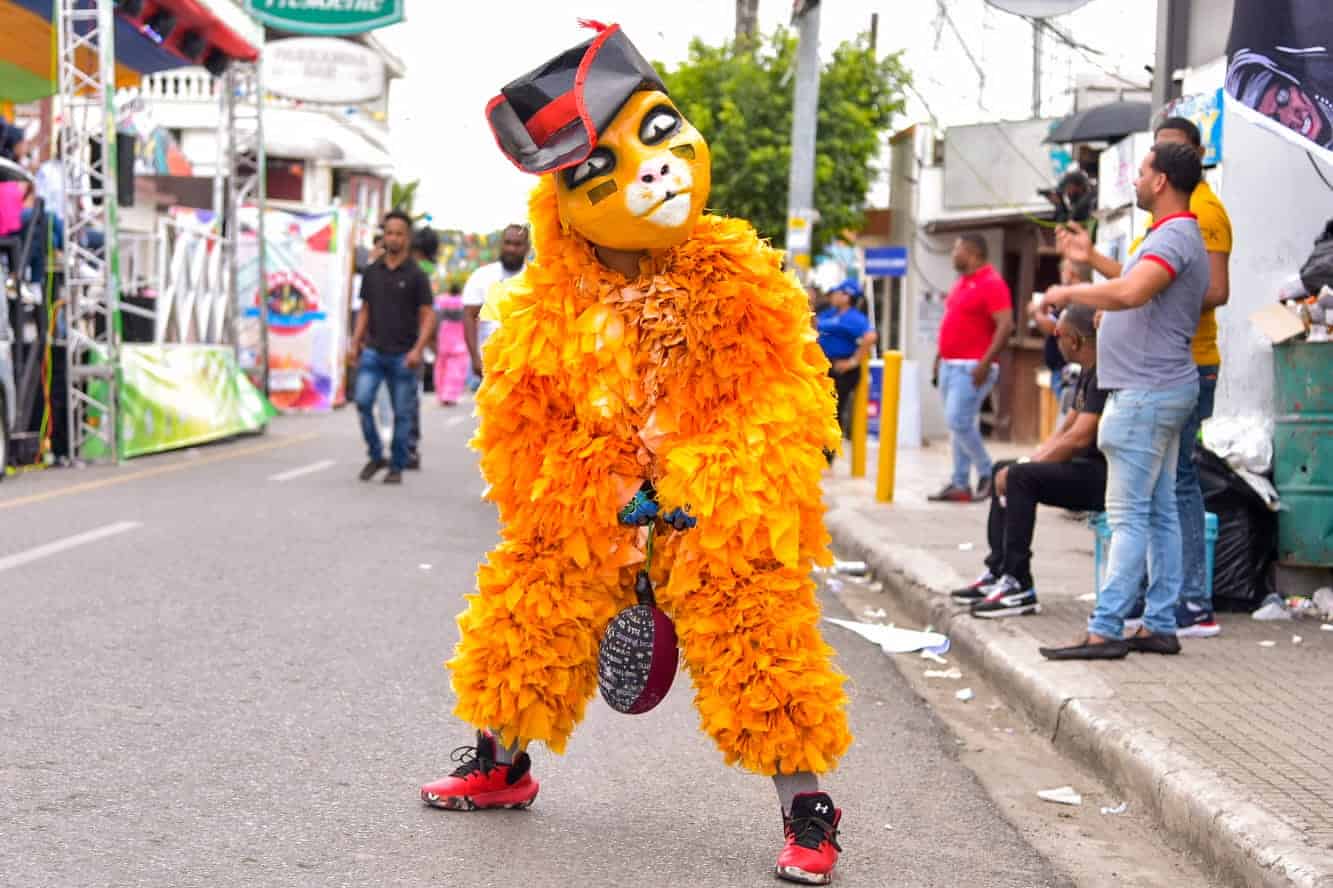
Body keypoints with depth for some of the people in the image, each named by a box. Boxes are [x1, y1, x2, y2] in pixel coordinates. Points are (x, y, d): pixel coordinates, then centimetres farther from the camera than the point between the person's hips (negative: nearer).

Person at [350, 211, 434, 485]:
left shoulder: (416, 275, -3)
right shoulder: (372, 272, 8)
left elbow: (428, 316, -5)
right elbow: (365, 310, 15)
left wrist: (418, 349, -17)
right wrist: (356, 342, 5)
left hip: (403, 355, -3)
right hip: (373, 351, 3)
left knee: (402, 413, 2)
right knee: (363, 401, -11)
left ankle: (397, 467, 14)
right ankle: (376, 456, 6)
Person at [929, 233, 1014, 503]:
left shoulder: (992, 283, -12)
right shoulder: (962, 281, 16)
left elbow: (1005, 326, -19)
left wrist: (986, 363, -24)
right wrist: (940, 355, 19)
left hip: (972, 368, -9)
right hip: (950, 365, 9)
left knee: (959, 422, -14)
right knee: (959, 425, 9)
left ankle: (988, 474, 1)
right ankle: (960, 484, 12)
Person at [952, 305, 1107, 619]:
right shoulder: (1089, 373, 15)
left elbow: (1079, 438, -23)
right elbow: (1064, 431, 19)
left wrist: (1024, 466, -13)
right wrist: (1026, 461, 4)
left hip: (1103, 475, -11)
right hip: (1087, 468, 11)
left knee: (1021, 477, -24)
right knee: (1005, 471, 14)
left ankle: (1019, 587, -20)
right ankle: (998, 572, 11)